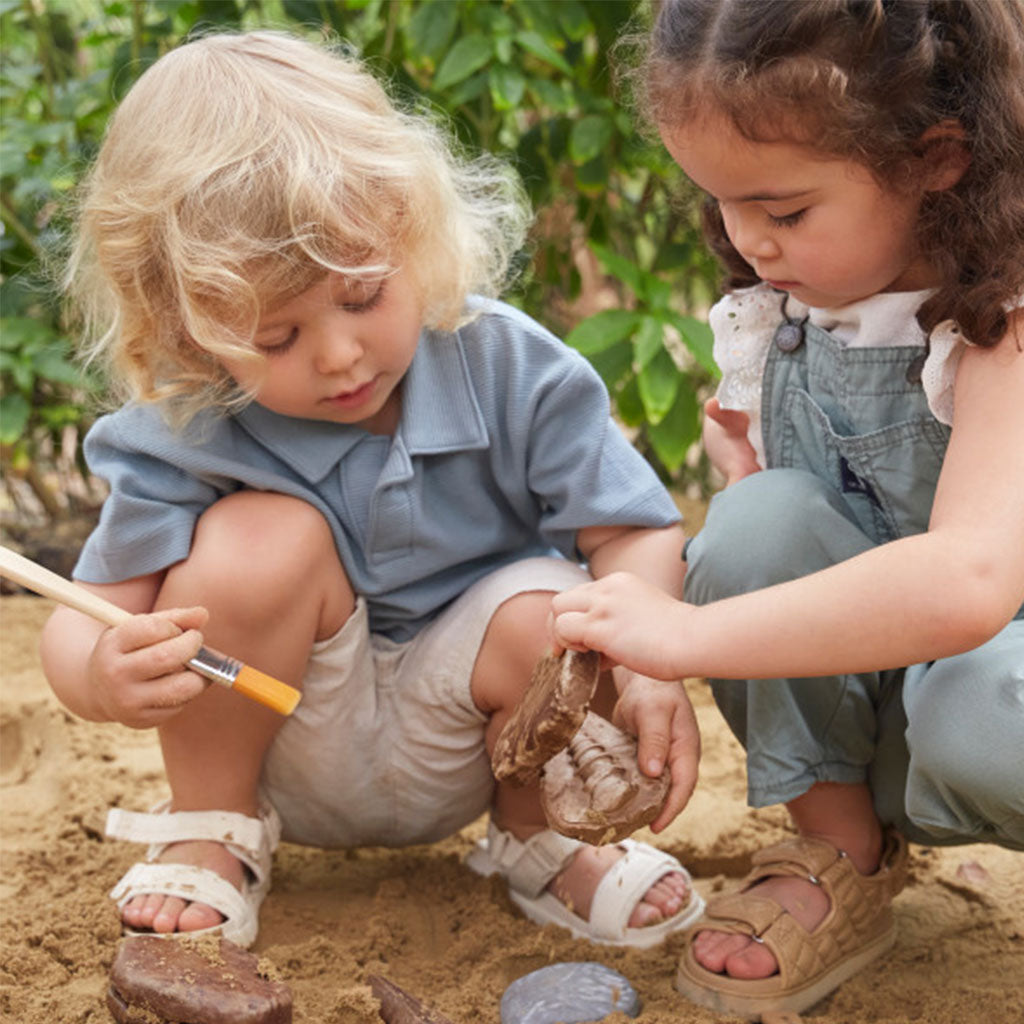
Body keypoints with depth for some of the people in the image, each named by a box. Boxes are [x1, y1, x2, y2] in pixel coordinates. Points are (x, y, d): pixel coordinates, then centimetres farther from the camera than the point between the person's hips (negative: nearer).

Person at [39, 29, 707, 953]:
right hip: (290, 758, -1)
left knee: (554, 616, -30)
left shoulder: (507, 367, -16)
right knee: (264, 537, -28)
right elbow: (87, 618, -15)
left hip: (454, 748, 1)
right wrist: (106, 676, -41)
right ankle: (209, 834, -2)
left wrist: (654, 668, -33)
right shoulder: (182, 437, -18)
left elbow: (636, 530, -14)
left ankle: (535, 838, 5)